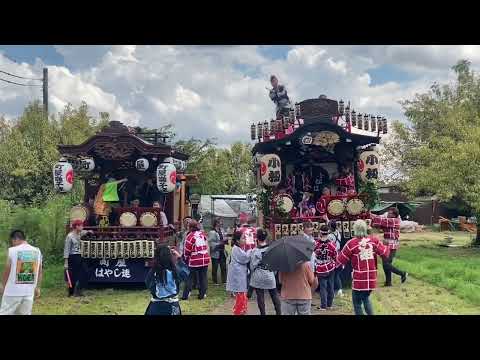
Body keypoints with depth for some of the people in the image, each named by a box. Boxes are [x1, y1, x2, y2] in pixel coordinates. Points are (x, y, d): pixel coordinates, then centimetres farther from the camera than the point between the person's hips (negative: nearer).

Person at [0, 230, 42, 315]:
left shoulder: (12, 250, -8)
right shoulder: (37, 251, 4)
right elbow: (40, 272, 10)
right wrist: (37, 288, 20)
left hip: (13, 292, -4)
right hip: (29, 292, 4)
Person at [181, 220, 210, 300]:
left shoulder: (190, 236, -12)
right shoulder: (202, 234, 5)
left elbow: (187, 250, -7)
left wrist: (186, 258, 6)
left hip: (194, 261, -4)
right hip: (205, 259, 4)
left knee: (190, 278, 5)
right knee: (203, 278, 10)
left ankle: (185, 295, 6)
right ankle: (202, 294, 13)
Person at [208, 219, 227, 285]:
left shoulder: (221, 231, 11)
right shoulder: (212, 232, -13)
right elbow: (210, 243, -19)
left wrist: (224, 241, 1)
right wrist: (219, 243, -22)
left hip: (222, 252, 7)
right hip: (215, 253, -7)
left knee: (224, 267, 8)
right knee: (215, 268, 3)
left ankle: (224, 280, 17)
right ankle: (215, 281, 13)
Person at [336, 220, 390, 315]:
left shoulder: (351, 243, -12)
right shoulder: (374, 240, -3)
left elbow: (341, 260, -5)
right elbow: (385, 253, 7)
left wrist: (337, 264, 17)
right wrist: (387, 248, 27)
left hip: (359, 279, -4)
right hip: (371, 279, 4)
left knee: (357, 303, 11)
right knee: (366, 298, 28)